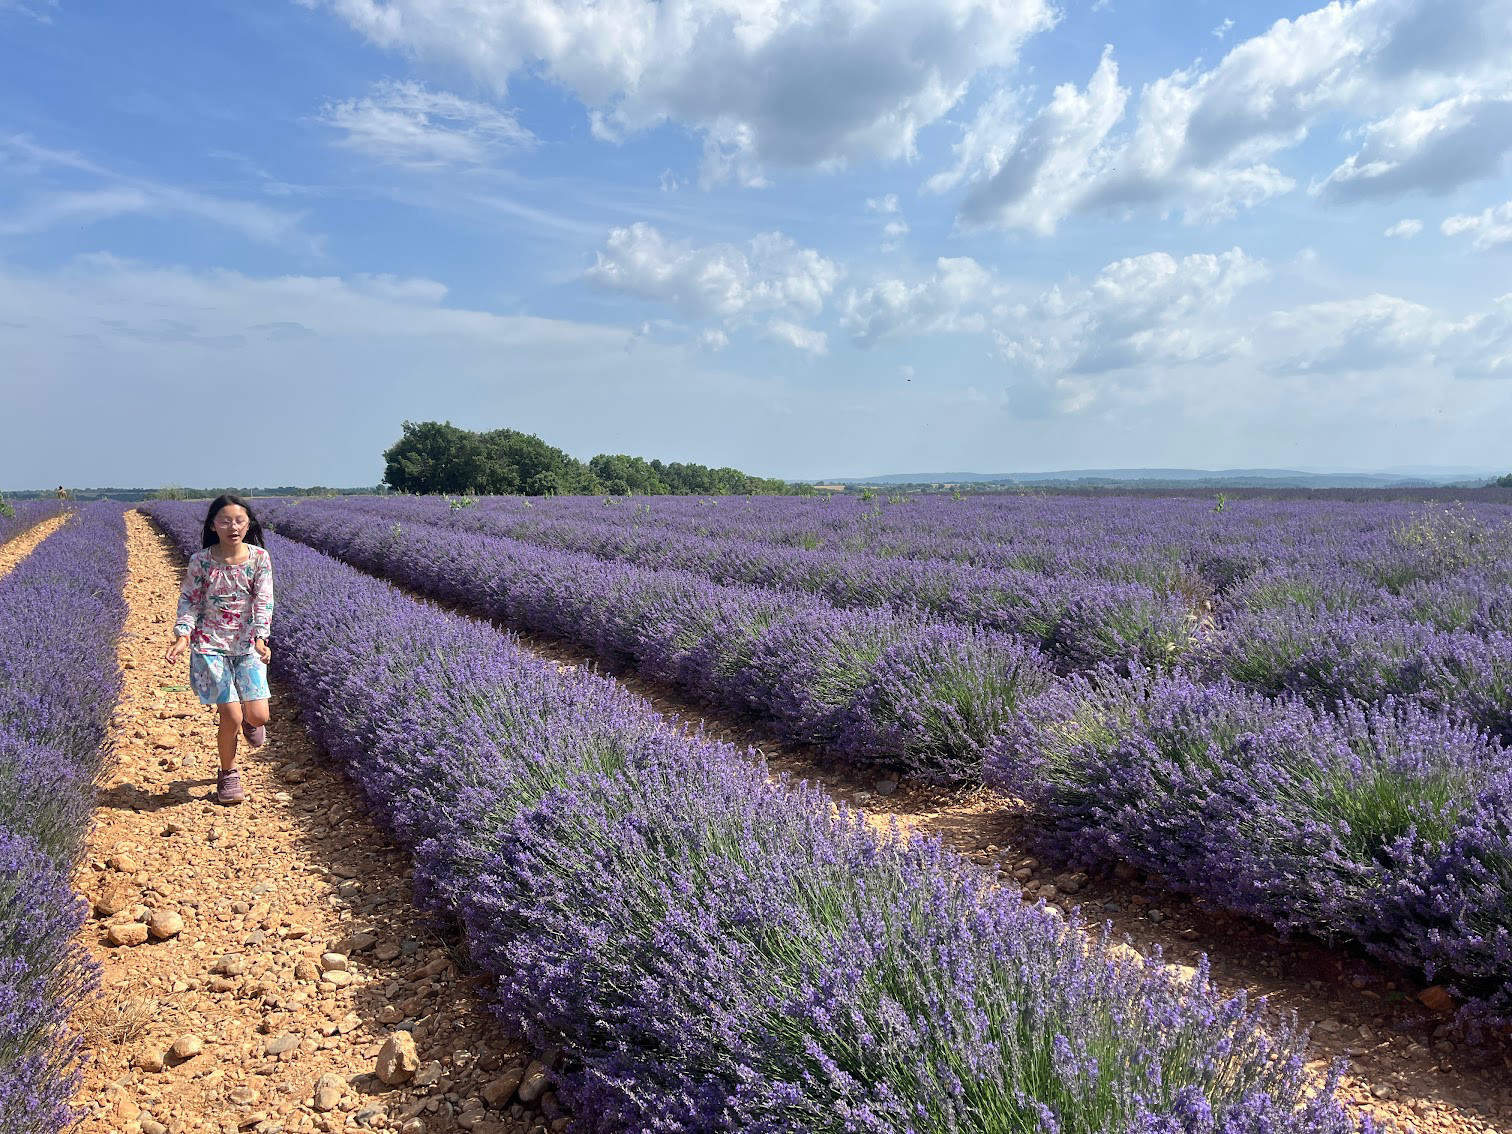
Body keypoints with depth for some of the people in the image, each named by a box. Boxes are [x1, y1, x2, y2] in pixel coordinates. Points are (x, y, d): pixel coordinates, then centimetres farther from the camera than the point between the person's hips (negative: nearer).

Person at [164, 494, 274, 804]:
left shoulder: (259, 558, -5)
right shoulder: (200, 561, -6)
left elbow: (264, 601, -8)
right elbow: (189, 601, 0)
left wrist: (261, 638, -21)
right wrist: (183, 636, -15)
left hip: (248, 644, 1)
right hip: (211, 644, -1)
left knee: (258, 716, -8)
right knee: (231, 715, -8)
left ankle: (249, 720, 32)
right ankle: (228, 774, 17)